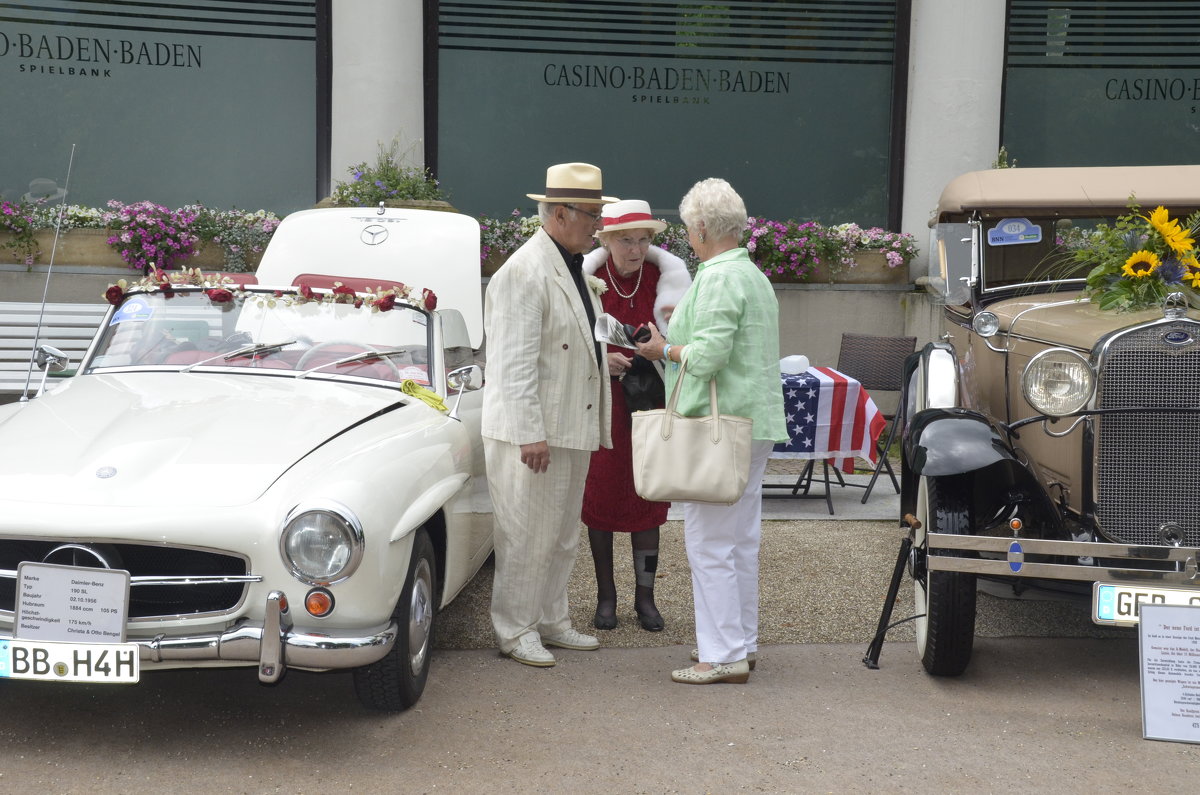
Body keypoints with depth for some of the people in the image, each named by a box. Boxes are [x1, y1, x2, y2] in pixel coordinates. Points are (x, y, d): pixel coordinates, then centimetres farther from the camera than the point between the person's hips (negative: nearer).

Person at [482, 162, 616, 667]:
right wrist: (530, 434, -23)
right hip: (530, 432, -10)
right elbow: (515, 362, -21)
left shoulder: (574, 269, 15)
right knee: (527, 537, -1)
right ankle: (515, 631, 12)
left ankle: (550, 621, 29)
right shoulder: (524, 272, -16)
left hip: (571, 429, 10)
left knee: (562, 535, 17)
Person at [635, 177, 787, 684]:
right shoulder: (754, 275, 18)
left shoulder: (719, 278, -15)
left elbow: (709, 354, -22)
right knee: (741, 539, 15)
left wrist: (664, 348, -6)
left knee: (709, 542, -5)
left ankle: (723, 656, -1)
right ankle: (742, 642, 25)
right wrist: (679, 331, 20)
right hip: (754, 423, 10)